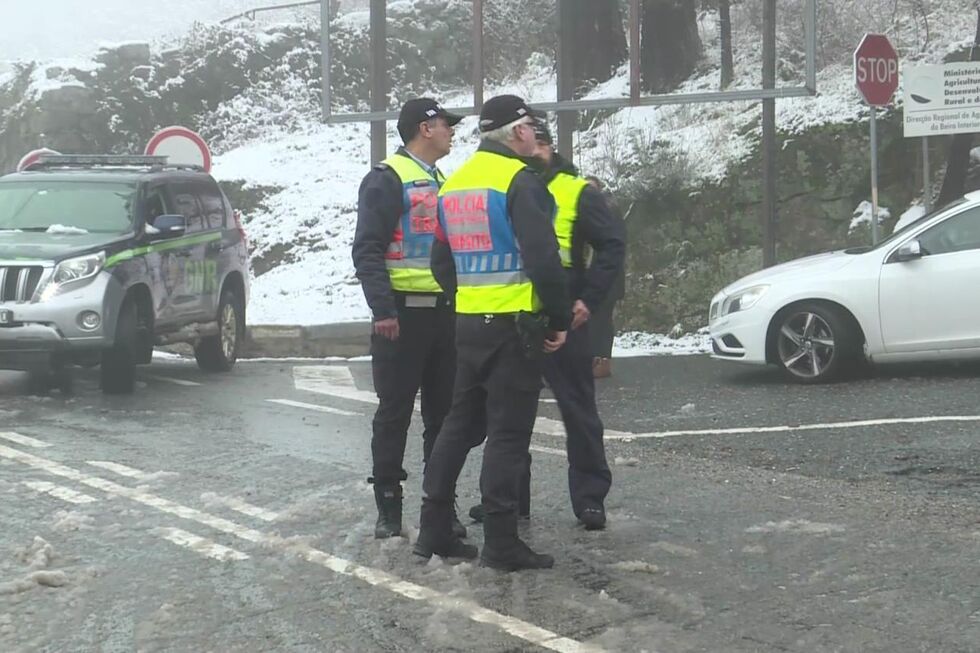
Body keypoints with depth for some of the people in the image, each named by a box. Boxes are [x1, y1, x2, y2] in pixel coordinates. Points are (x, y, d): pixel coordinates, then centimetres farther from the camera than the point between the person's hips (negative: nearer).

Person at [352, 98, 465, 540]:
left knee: (443, 412, 9)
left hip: (443, 313, 8)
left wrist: (459, 303, 19)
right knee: (394, 413, -2)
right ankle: (388, 507, 4)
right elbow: (367, 251, -15)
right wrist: (383, 310, -22)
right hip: (403, 315, -8)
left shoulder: (439, 182, 18)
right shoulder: (387, 180, -8)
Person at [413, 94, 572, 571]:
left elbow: (442, 262, 19)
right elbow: (543, 259, -18)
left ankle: (434, 529, 17)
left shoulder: (454, 184, 13)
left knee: (461, 423, 16)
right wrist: (561, 319, -9)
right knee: (508, 433, -4)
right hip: (515, 324, -8)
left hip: (468, 322, 8)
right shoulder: (519, 180, -13)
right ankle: (501, 543, -3)